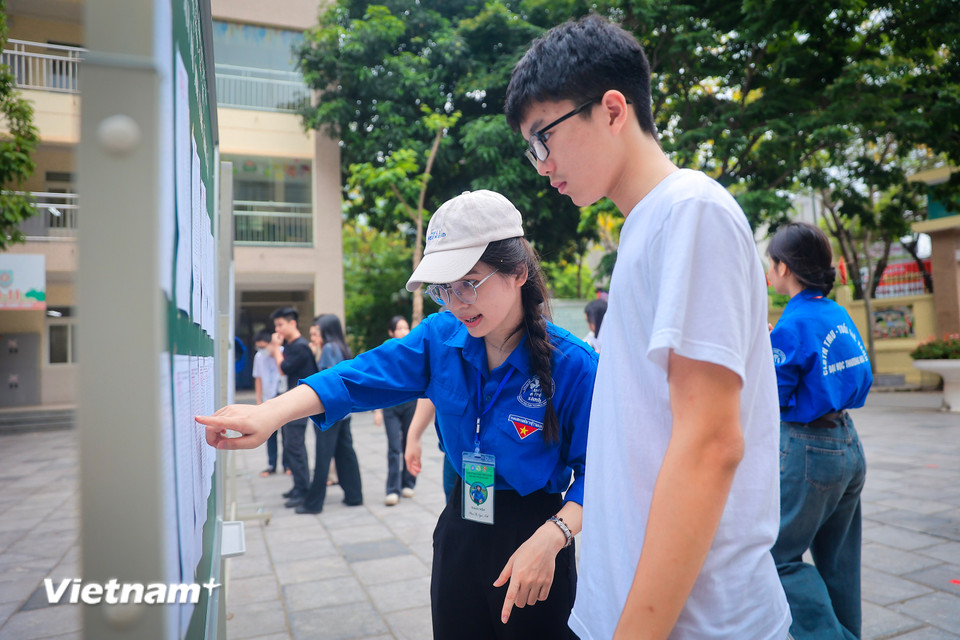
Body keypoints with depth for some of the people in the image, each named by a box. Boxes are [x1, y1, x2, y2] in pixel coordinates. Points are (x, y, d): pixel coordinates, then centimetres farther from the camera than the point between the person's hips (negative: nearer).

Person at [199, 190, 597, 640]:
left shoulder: (573, 365, -18)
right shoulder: (439, 337, -5)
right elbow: (358, 377, -12)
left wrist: (551, 539, -29)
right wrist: (270, 413, -24)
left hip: (534, 535, -4)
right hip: (459, 531, 4)